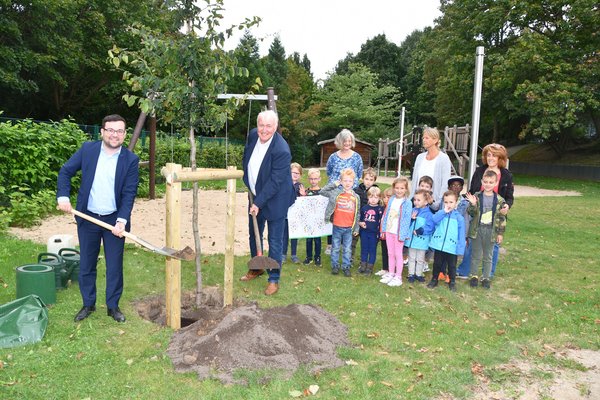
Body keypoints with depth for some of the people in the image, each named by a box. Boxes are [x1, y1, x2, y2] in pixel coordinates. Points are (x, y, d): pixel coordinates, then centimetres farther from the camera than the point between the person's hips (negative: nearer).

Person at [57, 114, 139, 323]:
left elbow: (129, 193, -10)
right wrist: (63, 196, -11)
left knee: (115, 266, 7)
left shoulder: (131, 159, -8)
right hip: (87, 218, 2)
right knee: (86, 265, 13)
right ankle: (88, 304, 29)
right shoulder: (88, 149, -3)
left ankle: (113, 306, 22)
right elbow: (65, 171, 4)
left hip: (115, 220, -1)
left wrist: (122, 220, -19)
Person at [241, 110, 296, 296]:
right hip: (255, 196, 7)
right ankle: (256, 268, 41)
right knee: (254, 235, 21)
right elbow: (246, 158, 13)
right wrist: (247, 181, 8)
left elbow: (275, 182, -25)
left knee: (275, 241, 2)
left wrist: (258, 203, -23)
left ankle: (274, 279, 16)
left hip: (275, 201, -7)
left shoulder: (282, 151, -28)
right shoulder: (253, 135, -6)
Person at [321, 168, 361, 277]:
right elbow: (322, 191, -1)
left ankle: (346, 267, 22)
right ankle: (335, 266, 24)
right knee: (335, 248, 10)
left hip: (349, 228, 1)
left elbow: (357, 214, 7)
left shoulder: (356, 197, 3)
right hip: (337, 227, -1)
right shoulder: (336, 193, -3)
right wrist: (333, 184, -4)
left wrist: (356, 229, 7)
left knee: (347, 250, 10)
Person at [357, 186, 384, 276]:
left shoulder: (380, 209, -4)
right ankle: (363, 266, 22)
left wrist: (380, 232, -13)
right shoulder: (364, 208, 5)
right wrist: (360, 223, -7)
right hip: (364, 232, 3)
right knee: (364, 249, 12)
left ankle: (369, 268, 15)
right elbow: (359, 219, 13)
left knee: (372, 250, 6)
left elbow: (381, 222, -6)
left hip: (374, 233, -3)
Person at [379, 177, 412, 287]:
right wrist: (383, 229, 7)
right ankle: (390, 274, 26)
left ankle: (398, 277, 13)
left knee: (398, 254, 3)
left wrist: (403, 234, -16)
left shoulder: (407, 203, -11)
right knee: (390, 254, 14)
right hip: (389, 231, 5)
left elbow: (407, 219, -13)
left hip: (399, 232, -5)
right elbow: (386, 215, 9)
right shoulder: (391, 200, 6)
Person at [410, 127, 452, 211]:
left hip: (433, 203, -5)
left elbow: (445, 184, -9)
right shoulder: (420, 157, 12)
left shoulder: (444, 158, -5)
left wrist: (438, 203, -14)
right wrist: (411, 199, 9)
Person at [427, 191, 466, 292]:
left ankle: (452, 282, 27)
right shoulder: (441, 213, 3)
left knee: (452, 266, 11)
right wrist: (444, 211, -21)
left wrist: (461, 247, -6)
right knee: (437, 263, 15)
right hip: (439, 245, 1)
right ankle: (434, 279, 30)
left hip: (452, 247, -1)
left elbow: (461, 234, -2)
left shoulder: (459, 217, -2)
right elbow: (434, 219, -19)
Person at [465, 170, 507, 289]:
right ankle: (473, 276, 25)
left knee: (488, 256, 12)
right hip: (477, 230, 0)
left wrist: (500, 233, 1)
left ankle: (486, 278, 24)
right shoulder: (477, 196, -5)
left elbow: (502, 218, 1)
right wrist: (473, 204, -26)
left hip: (491, 231, 0)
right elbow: (471, 213, -7)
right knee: (476, 255, 11)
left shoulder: (499, 200, -4)